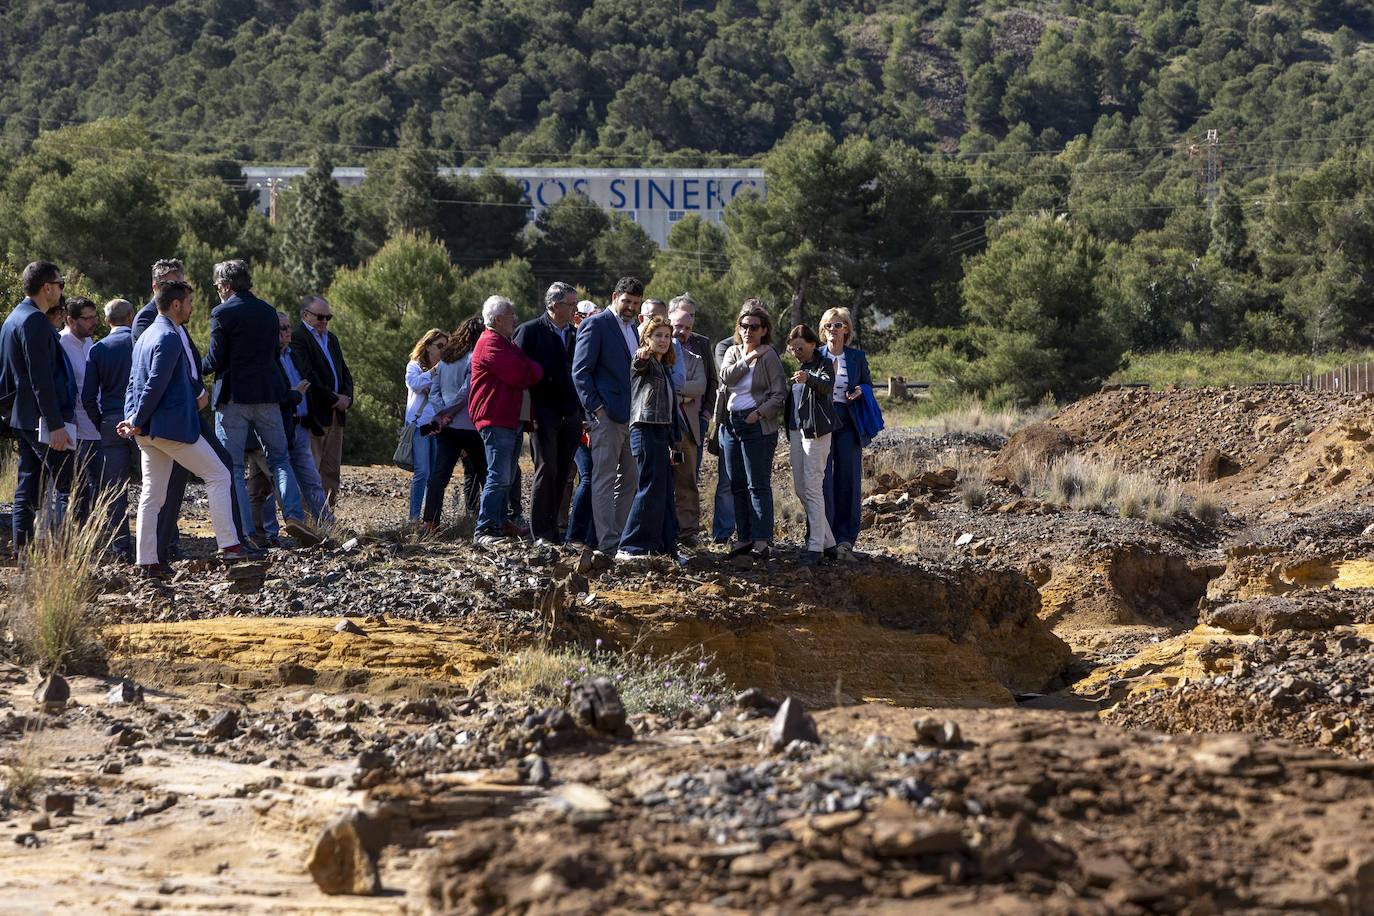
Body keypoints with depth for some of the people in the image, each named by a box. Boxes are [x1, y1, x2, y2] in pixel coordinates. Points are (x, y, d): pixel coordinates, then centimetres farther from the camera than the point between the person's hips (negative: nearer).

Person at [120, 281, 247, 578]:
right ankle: (229, 546, -3)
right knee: (218, 476, 0)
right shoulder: (169, 338, -15)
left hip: (148, 431, 9)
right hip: (172, 426, -9)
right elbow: (156, 385, -20)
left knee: (152, 495, 9)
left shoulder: (146, 336, 16)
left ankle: (147, 561, 7)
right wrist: (137, 422, -13)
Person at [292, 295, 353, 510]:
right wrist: (334, 399, -13)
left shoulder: (332, 338, 20)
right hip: (315, 414, -8)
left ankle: (327, 514, 10)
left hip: (336, 412, 8)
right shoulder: (298, 338, -8)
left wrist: (346, 397, 1)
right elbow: (309, 376, -16)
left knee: (332, 470, 7)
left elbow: (344, 372, 21)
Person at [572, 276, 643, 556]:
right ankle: (608, 542, -8)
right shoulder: (595, 325, -7)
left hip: (631, 415, 9)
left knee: (630, 480, 10)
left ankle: (622, 535, 17)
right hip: (607, 415, -9)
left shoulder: (632, 330, 19)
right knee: (605, 480, -7)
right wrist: (596, 407, -17)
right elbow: (580, 371, -12)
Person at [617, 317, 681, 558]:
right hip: (645, 430, -9)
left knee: (665, 491, 9)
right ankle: (629, 547, -13)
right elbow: (638, 366, -29)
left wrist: (674, 444, 24)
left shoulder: (666, 369, 22)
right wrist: (642, 357, -52)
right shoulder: (645, 363, -2)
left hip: (662, 433, 9)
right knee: (651, 488, -13)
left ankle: (666, 545, 14)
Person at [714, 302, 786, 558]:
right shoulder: (732, 353, 13)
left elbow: (780, 394, -5)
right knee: (737, 485, 7)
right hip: (730, 422, 6)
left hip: (757, 424, -6)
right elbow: (726, 377, -6)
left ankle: (762, 540, -8)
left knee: (758, 485, -8)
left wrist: (760, 413, -16)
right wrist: (749, 358, -10)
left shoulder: (769, 356, -2)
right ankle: (744, 537, 12)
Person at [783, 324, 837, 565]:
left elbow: (827, 386, -27)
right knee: (800, 490, 9)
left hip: (816, 431, -9)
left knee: (813, 489, -11)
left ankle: (816, 546, -10)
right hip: (796, 429, 9)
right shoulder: (798, 367, 17)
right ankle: (827, 542, 16)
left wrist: (809, 379, -48)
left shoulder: (824, 364, -6)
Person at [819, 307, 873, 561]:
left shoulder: (857, 357, 8)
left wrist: (861, 391, -6)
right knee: (823, 480, -5)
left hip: (848, 424, 1)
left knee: (848, 480, -1)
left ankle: (845, 538, 4)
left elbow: (868, 385, 16)